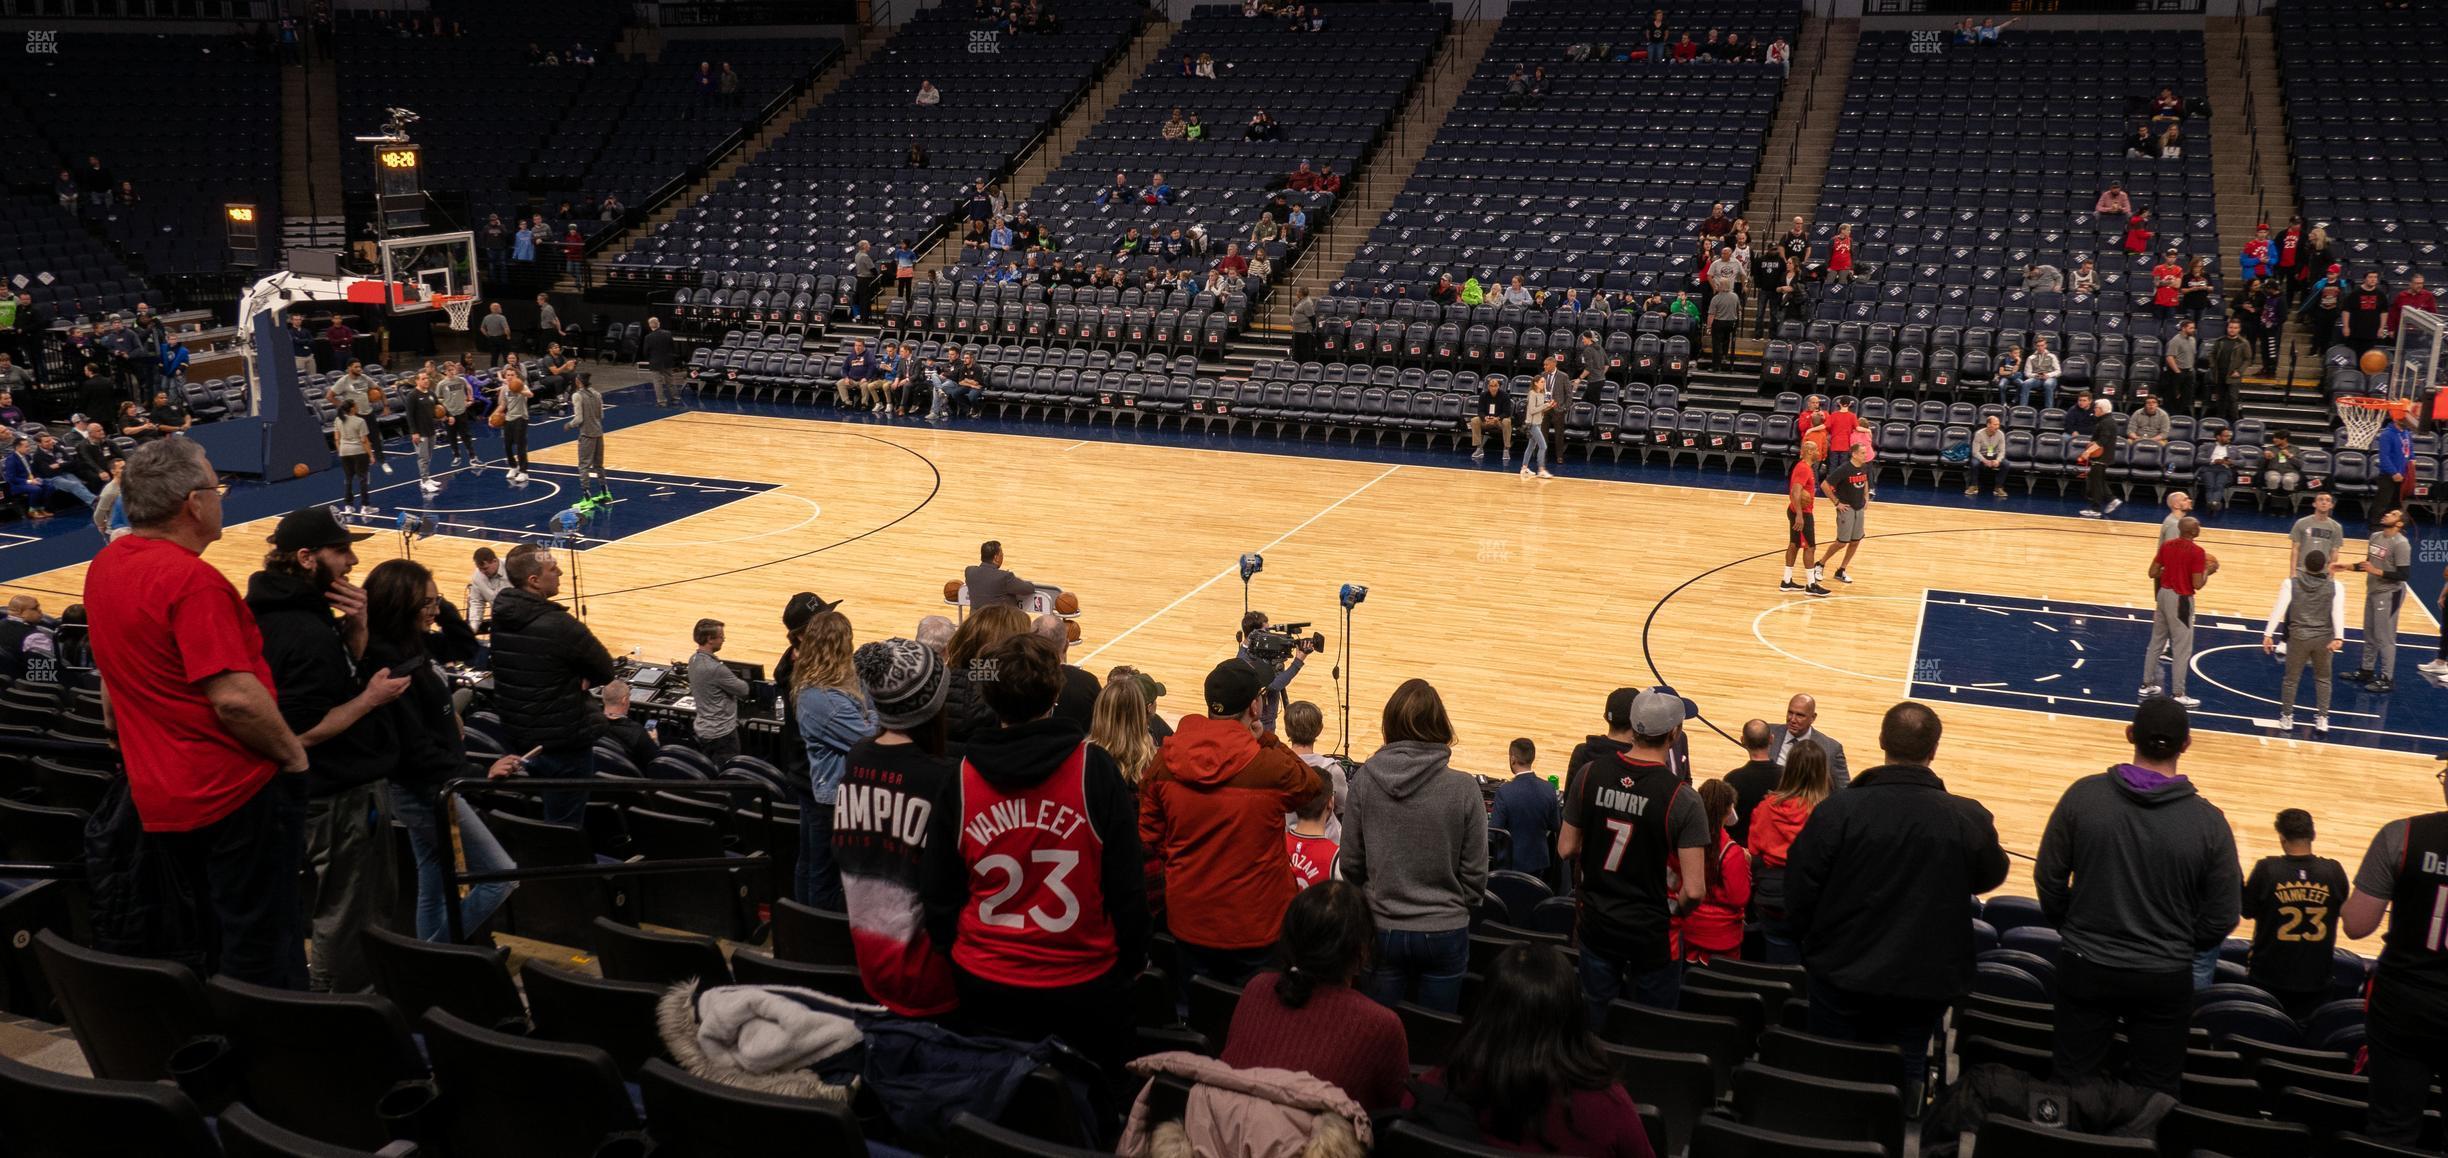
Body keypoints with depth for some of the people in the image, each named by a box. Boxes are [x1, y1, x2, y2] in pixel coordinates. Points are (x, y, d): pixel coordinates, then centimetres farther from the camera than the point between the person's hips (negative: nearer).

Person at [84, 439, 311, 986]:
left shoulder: (104, 567, 6)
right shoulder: (191, 579, -23)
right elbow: (235, 698, -28)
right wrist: (293, 755, -13)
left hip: (158, 797, 9)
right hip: (235, 793, -9)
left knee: (209, 943, 22)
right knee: (263, 953, 2)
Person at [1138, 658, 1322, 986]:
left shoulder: (1165, 760, -8)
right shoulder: (1271, 766, -20)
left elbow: (1149, 837, 2)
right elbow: (1314, 787, 2)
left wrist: (1160, 891, 17)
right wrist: (1267, 740, 2)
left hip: (1188, 922, 4)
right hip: (1255, 927, -3)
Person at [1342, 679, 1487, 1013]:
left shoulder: (1365, 780, -10)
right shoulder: (1463, 788, -14)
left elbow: (1350, 863, -2)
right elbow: (1475, 874, -7)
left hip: (1382, 931, 1)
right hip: (1444, 933, -1)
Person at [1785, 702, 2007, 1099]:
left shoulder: (1838, 810, -17)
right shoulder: (1969, 819, -13)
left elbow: (1799, 891, -10)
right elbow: (1990, 877, 8)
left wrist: (1813, 944, 8)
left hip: (1843, 976, -1)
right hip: (1924, 982, 1)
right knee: (1901, 1081, 14)